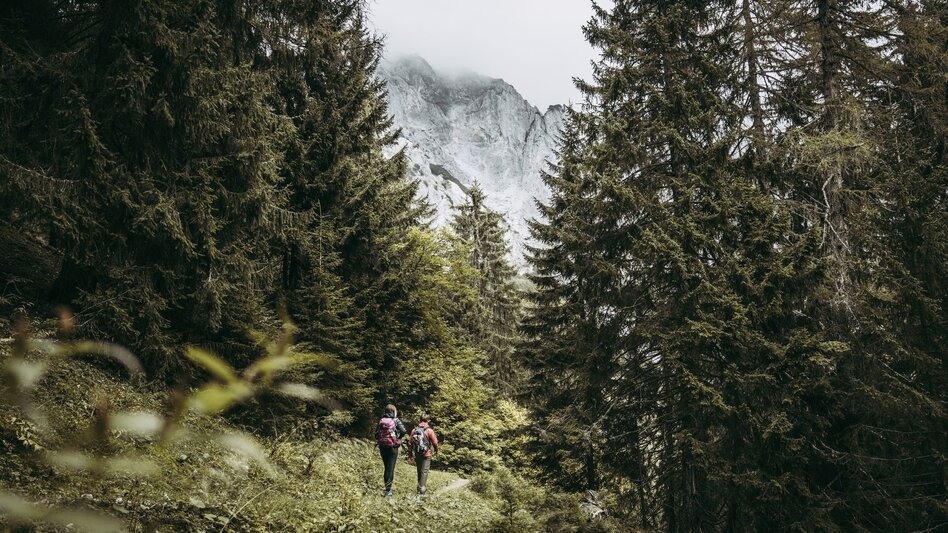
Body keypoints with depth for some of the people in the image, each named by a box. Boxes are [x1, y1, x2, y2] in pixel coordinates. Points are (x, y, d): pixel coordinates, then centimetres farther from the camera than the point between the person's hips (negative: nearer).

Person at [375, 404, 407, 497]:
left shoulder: (381, 421, 3)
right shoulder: (395, 420, -7)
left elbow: (376, 434, -1)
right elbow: (403, 431, -17)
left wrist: (380, 441, 12)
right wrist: (398, 438, 0)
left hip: (382, 447, 4)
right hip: (393, 447, -4)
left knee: (386, 468, 17)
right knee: (391, 468, 1)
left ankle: (387, 487, 25)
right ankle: (388, 490, -3)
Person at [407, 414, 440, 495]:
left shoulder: (414, 430, 3)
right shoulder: (429, 430, -10)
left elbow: (410, 443, 6)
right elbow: (435, 442, -8)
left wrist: (410, 455, 14)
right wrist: (436, 449, 14)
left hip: (417, 454, 4)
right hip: (426, 454, -4)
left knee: (419, 471, 17)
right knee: (424, 471, 0)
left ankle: (421, 486, 27)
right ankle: (422, 488, -4)